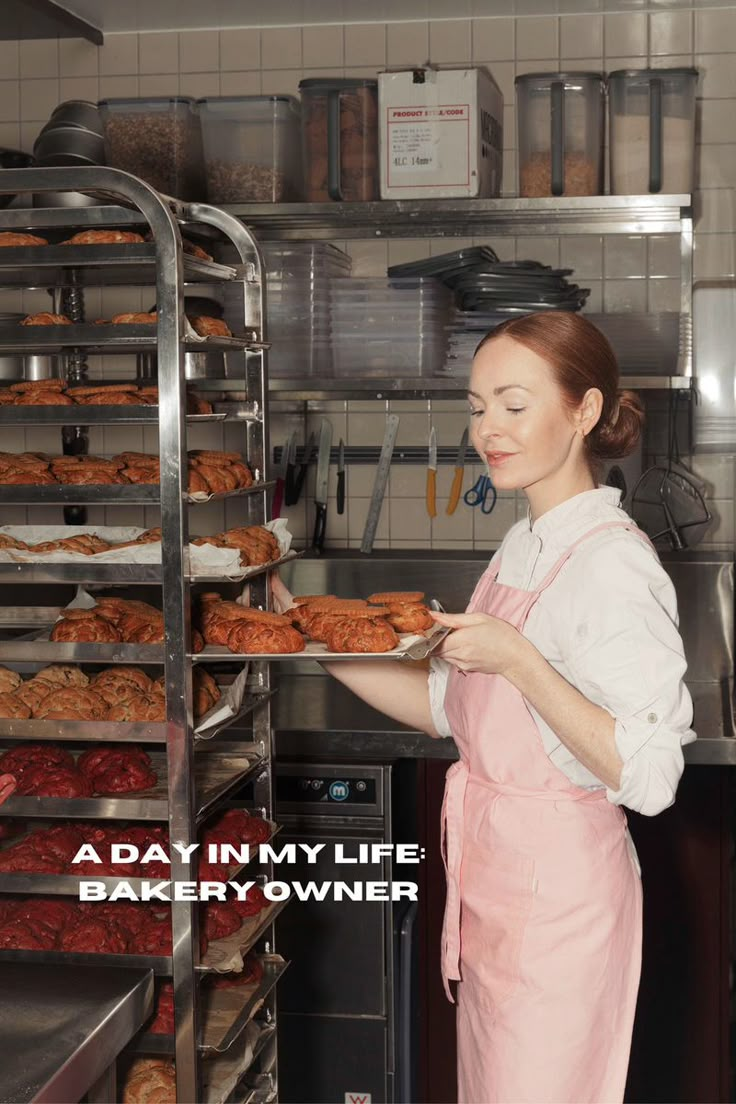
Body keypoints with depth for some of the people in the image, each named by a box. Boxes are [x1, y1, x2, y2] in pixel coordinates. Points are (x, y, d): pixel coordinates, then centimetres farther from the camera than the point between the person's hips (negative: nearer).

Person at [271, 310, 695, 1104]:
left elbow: (647, 776, -24)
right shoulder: (525, 546, 9)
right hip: (494, 878, 9)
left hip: (556, 887, -9)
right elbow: (448, 708, 11)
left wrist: (517, 662, -28)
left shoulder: (613, 564, -19)